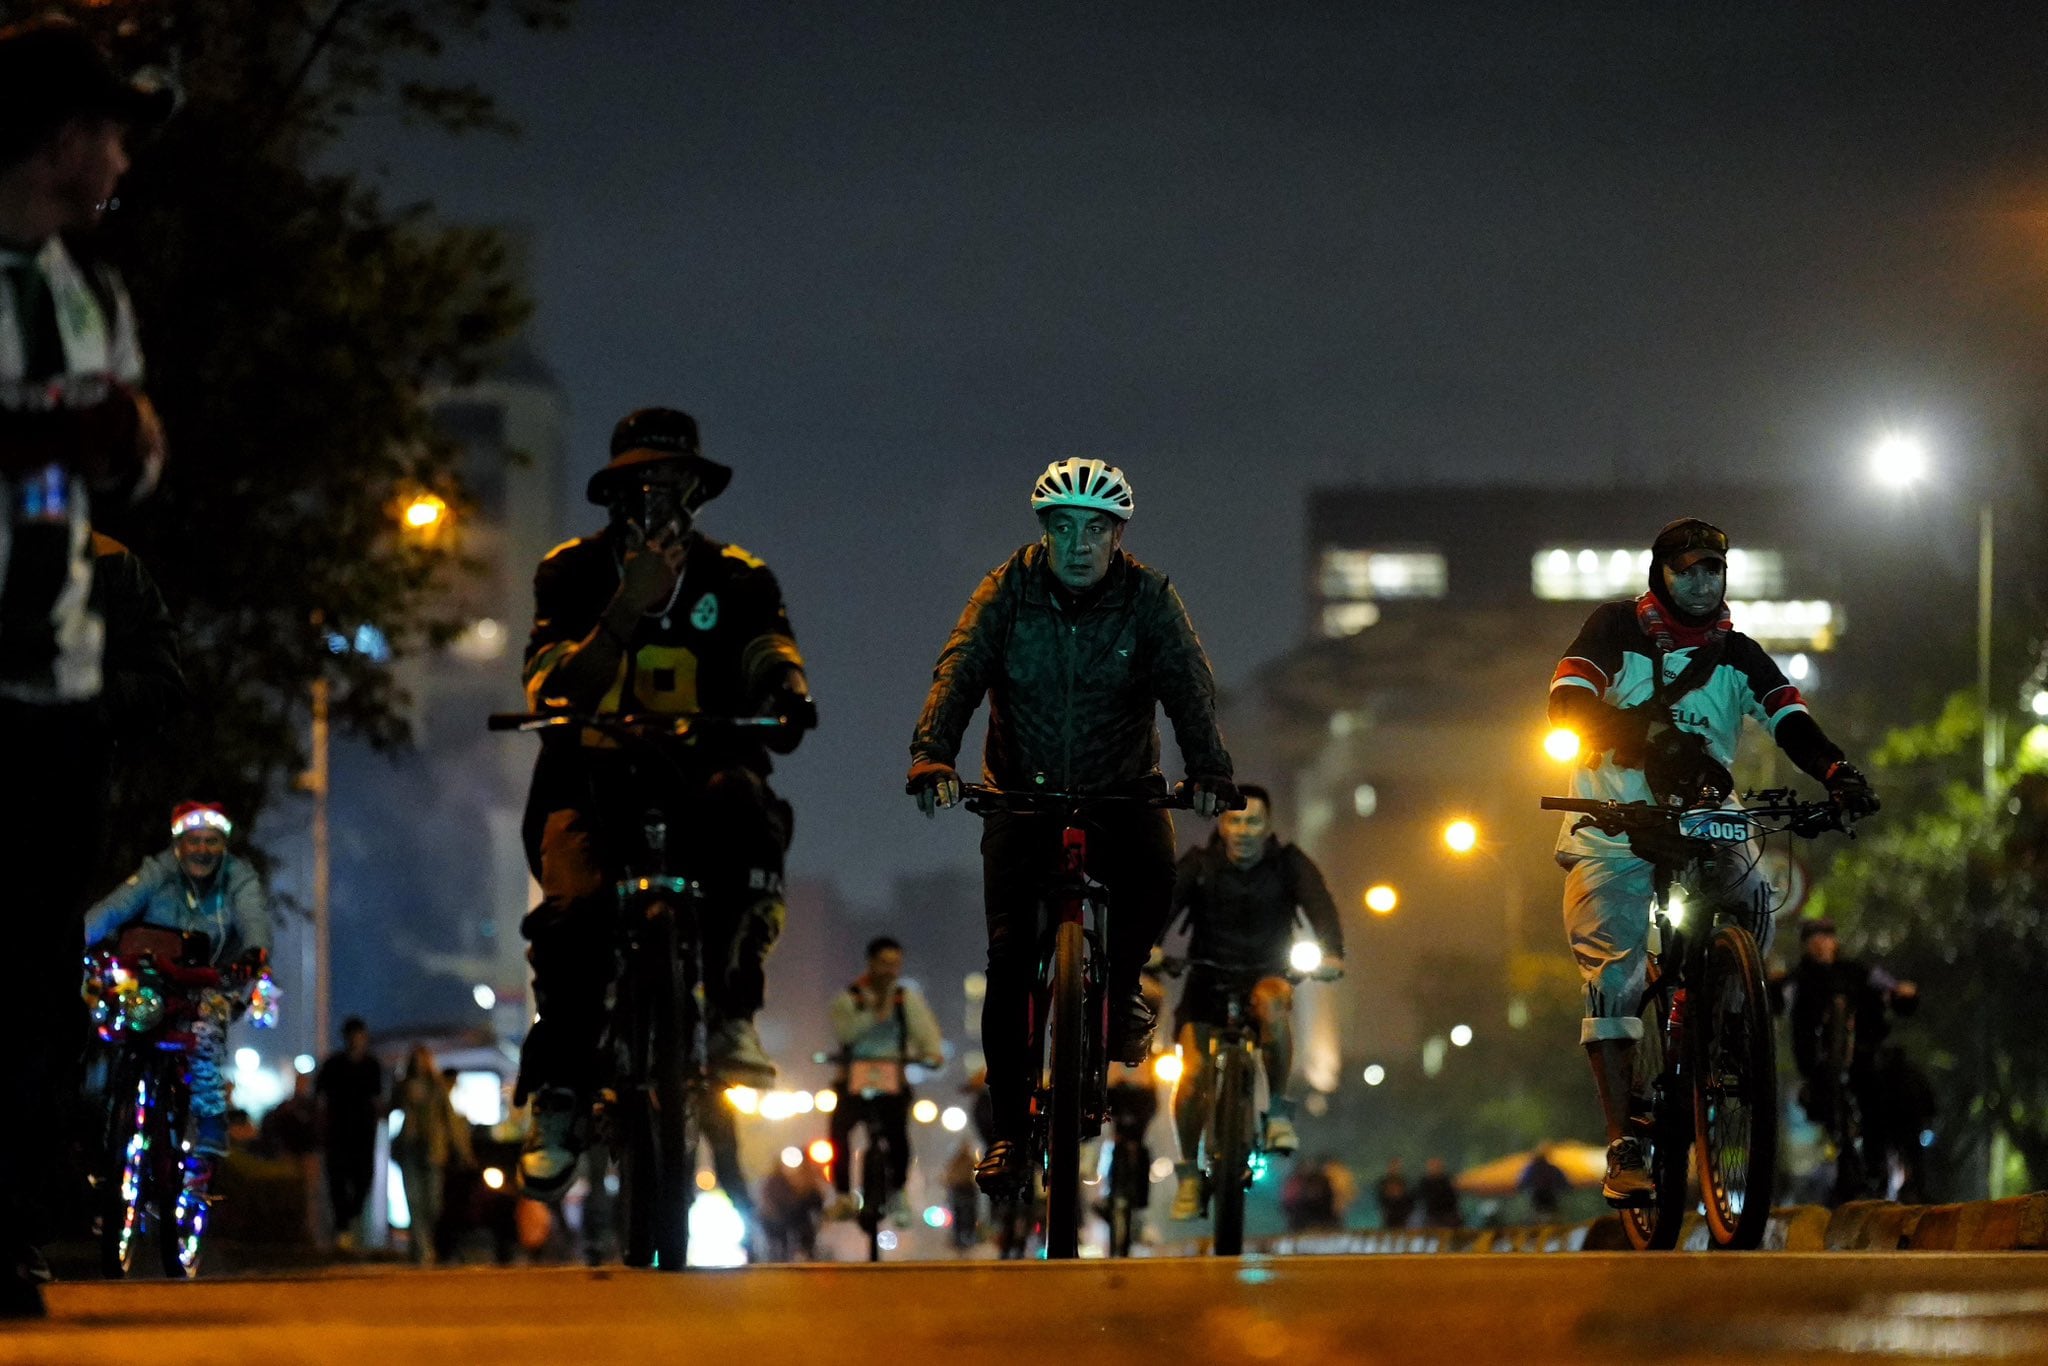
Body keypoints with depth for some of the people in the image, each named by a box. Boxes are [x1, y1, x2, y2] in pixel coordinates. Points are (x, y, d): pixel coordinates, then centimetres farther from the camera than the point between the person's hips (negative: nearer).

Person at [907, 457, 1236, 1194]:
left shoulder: (1149, 598, -7)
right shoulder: (1008, 591, -8)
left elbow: (1190, 686, -19)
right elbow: (959, 673, -21)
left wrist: (1210, 771, -37)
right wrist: (932, 756, -39)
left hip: (1121, 792, 0)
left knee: (1150, 876, -32)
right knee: (1010, 955, -11)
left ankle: (1122, 990, -1)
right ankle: (1009, 1127, -3)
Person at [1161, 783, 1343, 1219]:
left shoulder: (1291, 865, -6)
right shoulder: (1200, 865, -7)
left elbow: (1319, 905, -22)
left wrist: (1331, 952, -44)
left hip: (1265, 974, 0)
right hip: (1208, 979, 0)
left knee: (1272, 1002, -37)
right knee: (1194, 1075, -19)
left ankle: (1280, 1108, -22)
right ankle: (1189, 1170, 1)